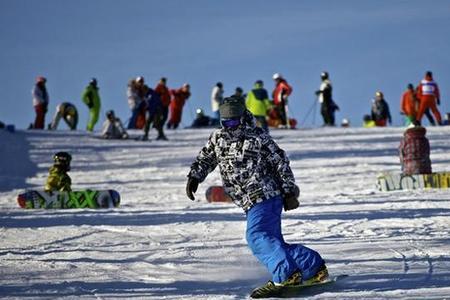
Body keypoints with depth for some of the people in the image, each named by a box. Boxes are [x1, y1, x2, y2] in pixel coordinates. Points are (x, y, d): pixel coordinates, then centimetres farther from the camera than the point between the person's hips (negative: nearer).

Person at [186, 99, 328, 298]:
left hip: (266, 196, -7)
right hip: (251, 203, 7)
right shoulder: (218, 138, 9)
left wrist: (289, 192, -5)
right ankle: (314, 268, 9)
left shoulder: (257, 137, -7)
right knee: (273, 242, 5)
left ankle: (285, 275, -26)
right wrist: (194, 177, 4)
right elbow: (205, 159, 22)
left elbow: (280, 163, -4)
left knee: (257, 237, -22)